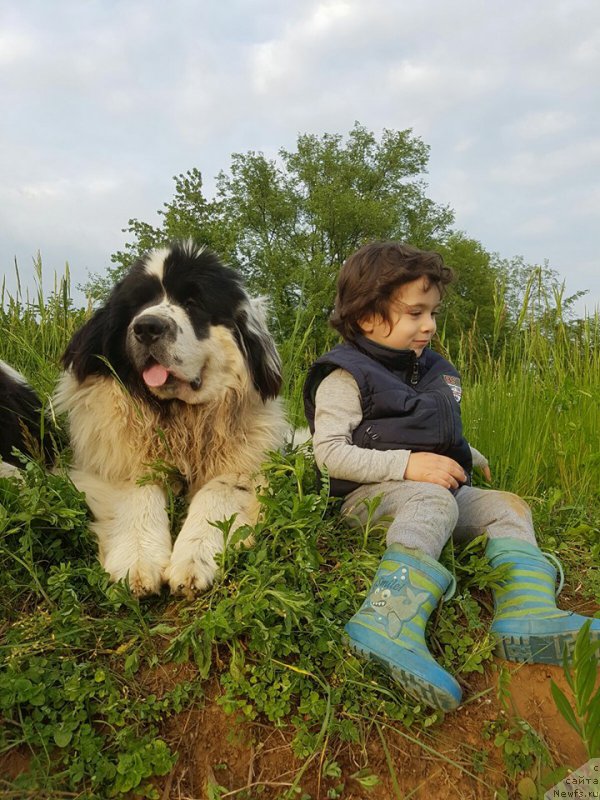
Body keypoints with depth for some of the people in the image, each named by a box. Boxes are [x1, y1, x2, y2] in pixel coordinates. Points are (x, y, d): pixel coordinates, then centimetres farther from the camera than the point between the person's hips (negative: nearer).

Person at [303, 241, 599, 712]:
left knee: (507, 506, -2)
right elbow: (330, 452, -19)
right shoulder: (345, 376, -11)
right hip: (369, 495, -8)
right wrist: (407, 465, -25)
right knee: (433, 501, -35)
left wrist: (467, 457, 27)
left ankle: (526, 615, -24)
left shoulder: (433, 369, 15)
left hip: (437, 488, 9)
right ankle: (390, 623, -53)